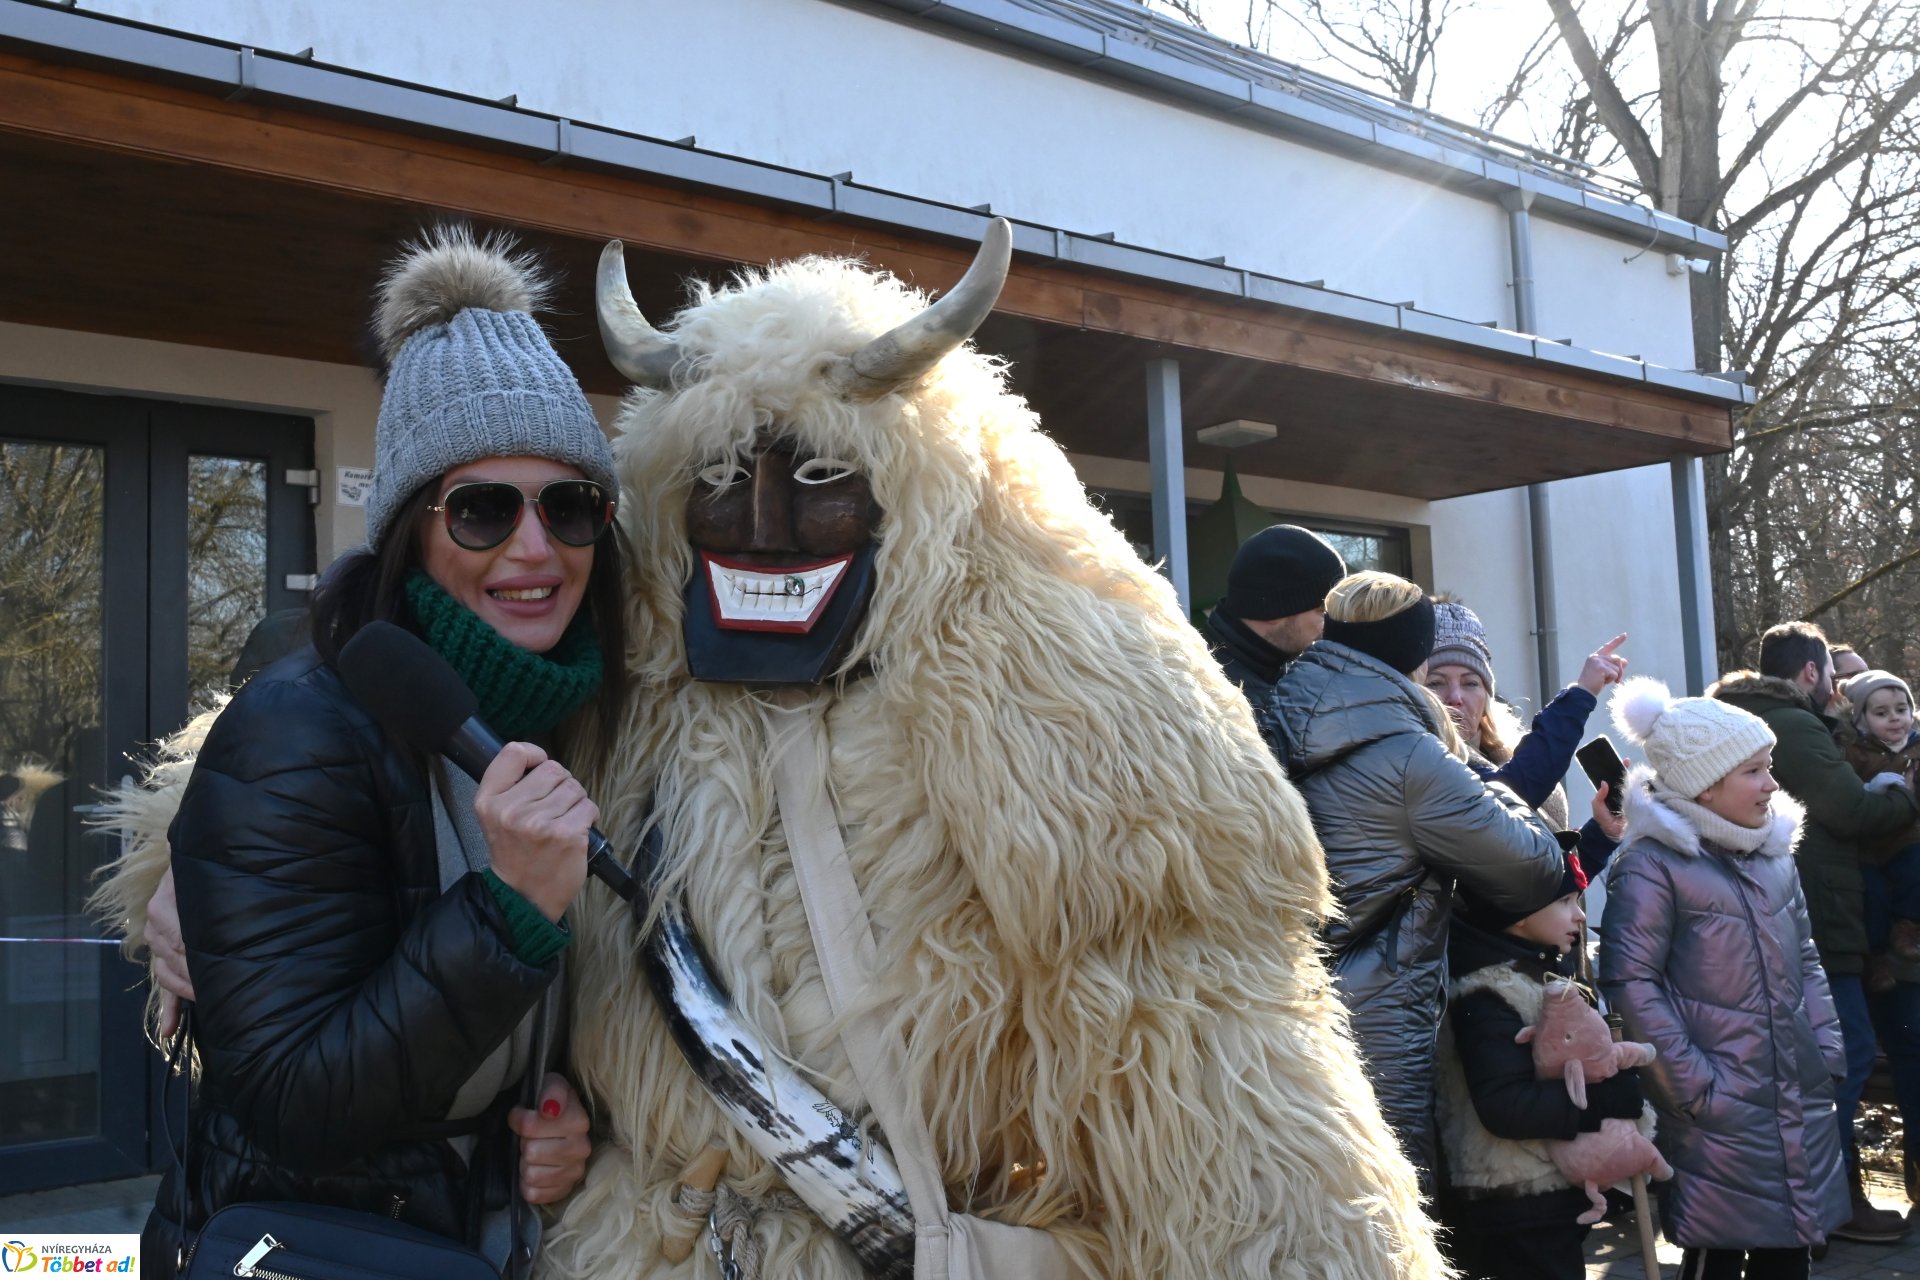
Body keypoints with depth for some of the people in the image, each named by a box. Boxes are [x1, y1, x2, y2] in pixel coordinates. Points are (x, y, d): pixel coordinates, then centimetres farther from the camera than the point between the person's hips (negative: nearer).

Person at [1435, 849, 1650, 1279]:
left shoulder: (1544, 973, 10)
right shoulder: (1490, 996, -21)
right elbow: (1508, 1106, -30)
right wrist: (1615, 1097, -25)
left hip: (1553, 1193, 10)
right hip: (1519, 1210, -10)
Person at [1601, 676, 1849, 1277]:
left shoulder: (1773, 852, 11)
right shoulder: (1651, 865, -13)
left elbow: (1805, 960, 18)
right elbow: (1631, 983, -16)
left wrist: (1828, 1048, 8)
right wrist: (1695, 1086, -16)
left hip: (1802, 1100, 7)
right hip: (1721, 1111, -7)